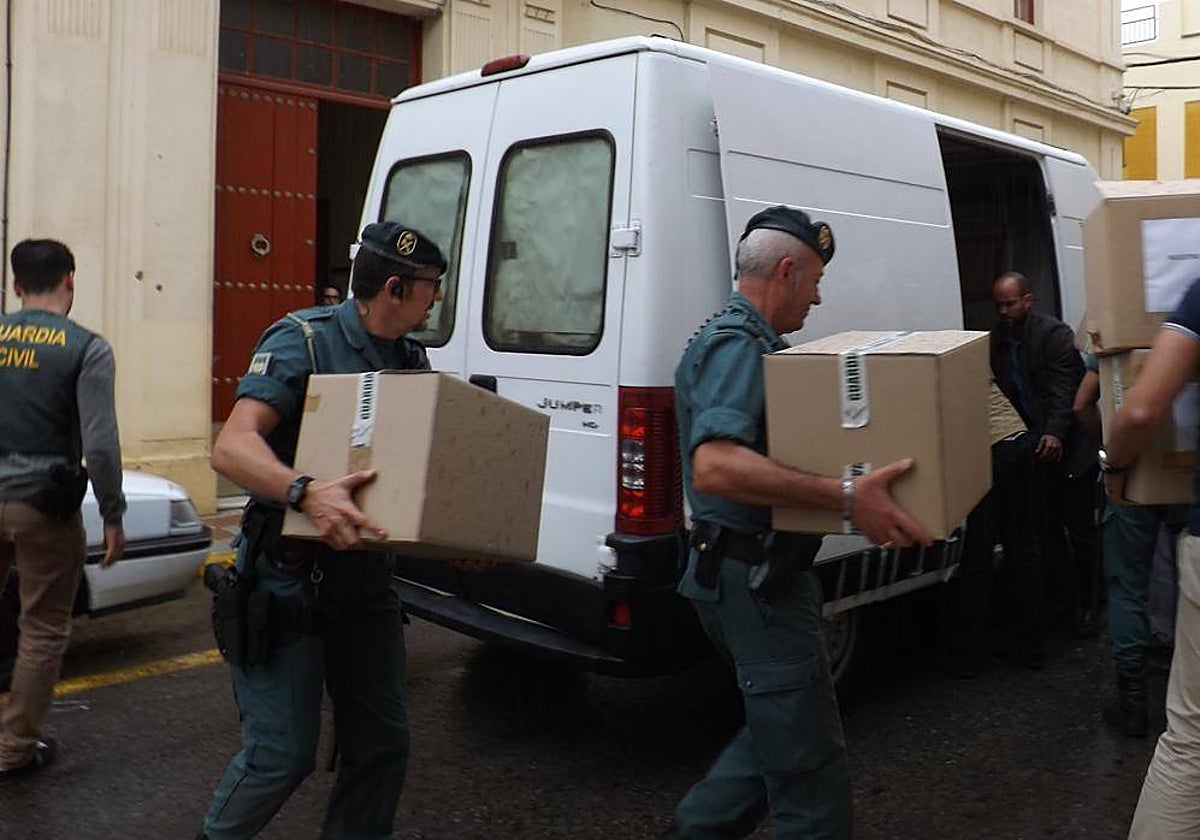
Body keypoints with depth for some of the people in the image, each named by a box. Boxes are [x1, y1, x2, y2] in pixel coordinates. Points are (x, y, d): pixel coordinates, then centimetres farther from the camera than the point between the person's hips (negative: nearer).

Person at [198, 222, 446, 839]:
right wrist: (307, 493, -42)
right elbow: (232, 447, -24)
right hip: (290, 574, -6)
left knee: (382, 741, 11)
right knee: (283, 753, 1)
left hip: (366, 576, 6)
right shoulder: (303, 340, -14)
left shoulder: (412, 360, 7)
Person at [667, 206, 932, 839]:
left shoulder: (748, 342, 16)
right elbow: (715, 466, -36)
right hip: (755, 578, -11)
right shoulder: (736, 347, -19)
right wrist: (845, 497, -41)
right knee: (811, 766, 0)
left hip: (760, 575, 11)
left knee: (782, 731, 22)